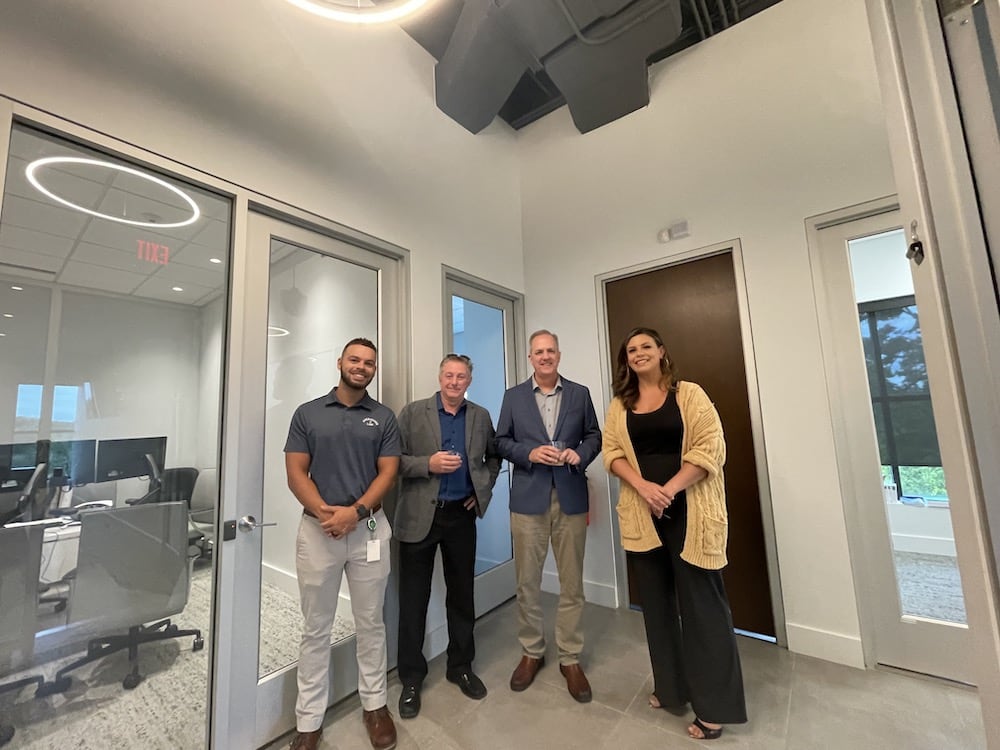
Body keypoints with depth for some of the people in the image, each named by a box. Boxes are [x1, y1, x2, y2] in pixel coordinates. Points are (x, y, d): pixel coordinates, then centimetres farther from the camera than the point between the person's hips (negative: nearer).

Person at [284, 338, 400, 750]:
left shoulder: (384, 418, 2)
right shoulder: (307, 413, 2)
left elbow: (388, 473, -2)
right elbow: (296, 473, -2)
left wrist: (355, 511, -15)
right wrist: (323, 511, -15)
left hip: (369, 529, 1)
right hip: (317, 529, 0)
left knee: (370, 624, 14)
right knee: (315, 629, 13)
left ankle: (375, 705, 33)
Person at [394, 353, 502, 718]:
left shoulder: (481, 416, 4)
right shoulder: (412, 412, -4)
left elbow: (494, 457, 15)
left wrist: (484, 489, 3)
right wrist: (429, 464, -20)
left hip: (462, 515, 3)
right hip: (419, 516, -2)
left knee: (462, 593, 16)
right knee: (414, 598, 10)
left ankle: (461, 666, 37)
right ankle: (411, 678, 30)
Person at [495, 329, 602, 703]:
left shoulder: (580, 393, 6)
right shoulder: (513, 396, 4)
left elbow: (594, 435, 8)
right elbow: (501, 441, 4)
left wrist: (580, 453, -12)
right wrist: (529, 453, -13)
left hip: (571, 498, 1)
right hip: (528, 498, 0)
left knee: (572, 584, 11)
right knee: (527, 582, 11)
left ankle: (570, 659, 30)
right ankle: (531, 652, 32)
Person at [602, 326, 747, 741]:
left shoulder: (689, 394, -1)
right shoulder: (620, 405, 9)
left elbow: (710, 447, -9)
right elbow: (611, 451, 2)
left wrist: (669, 489, -16)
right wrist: (643, 487, -14)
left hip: (689, 512, -3)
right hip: (642, 513, 4)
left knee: (700, 601, 5)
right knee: (657, 600, 14)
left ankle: (713, 704, 24)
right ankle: (670, 687, 33)